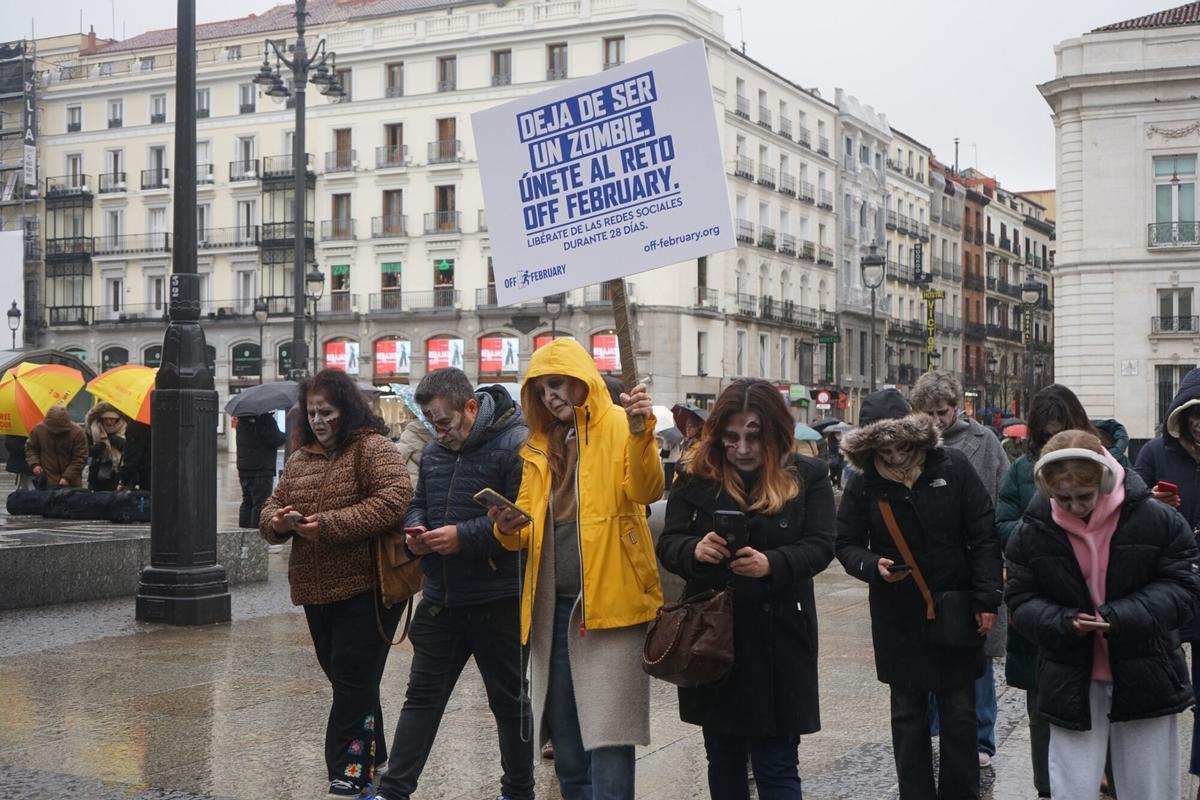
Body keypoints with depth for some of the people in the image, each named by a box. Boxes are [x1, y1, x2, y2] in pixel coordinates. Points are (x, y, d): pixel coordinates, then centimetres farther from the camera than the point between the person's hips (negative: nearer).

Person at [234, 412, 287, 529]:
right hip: (261, 469, -8)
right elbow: (274, 439, -19)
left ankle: (243, 529, 18)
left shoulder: (242, 420, 10)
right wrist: (285, 436, 0)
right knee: (260, 503, -4)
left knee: (247, 502, 15)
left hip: (244, 467, 8)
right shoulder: (265, 418, -16)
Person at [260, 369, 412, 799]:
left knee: (352, 681, -5)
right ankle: (372, 759, 32)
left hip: (366, 589, -7)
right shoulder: (299, 459, 13)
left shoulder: (373, 449, -9)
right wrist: (276, 521, -7)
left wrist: (329, 524, -24)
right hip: (316, 591, 7)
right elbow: (271, 508, 19)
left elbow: (393, 503, -21)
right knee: (346, 679, 17)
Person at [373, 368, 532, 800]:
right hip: (441, 598, 7)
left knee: (510, 700, 9)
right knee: (422, 695, 10)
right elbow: (418, 504, 22)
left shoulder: (517, 446, -14)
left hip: (498, 601, -7)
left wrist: (464, 536, -23)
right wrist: (415, 529, -1)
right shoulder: (435, 452, 11)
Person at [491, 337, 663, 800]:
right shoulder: (539, 445, 16)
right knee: (566, 745, 14)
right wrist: (509, 530, -6)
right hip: (553, 606, 7)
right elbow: (527, 526, 17)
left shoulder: (618, 427, -1)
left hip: (607, 602, -6)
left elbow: (646, 491, -18)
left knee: (606, 743, -9)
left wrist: (641, 434, -34)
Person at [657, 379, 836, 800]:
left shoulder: (807, 477, 0)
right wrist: (695, 550, -26)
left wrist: (771, 564, -28)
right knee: (724, 762, 15)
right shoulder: (697, 479, 3)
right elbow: (667, 544, -2)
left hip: (778, 640, -2)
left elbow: (820, 547, -8)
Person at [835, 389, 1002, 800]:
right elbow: (847, 544, 2)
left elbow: (983, 537, -5)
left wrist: (986, 600, -9)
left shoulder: (953, 467, -8)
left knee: (960, 715, 7)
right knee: (908, 715, 11)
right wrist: (874, 566, -19)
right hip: (898, 616, 1)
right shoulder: (863, 483, -5)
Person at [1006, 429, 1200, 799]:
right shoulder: (1032, 531, -6)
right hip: (1071, 684, 1)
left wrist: (1122, 617, -24)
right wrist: (1063, 623, -22)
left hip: (1146, 680, 0)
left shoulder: (1157, 520, -11)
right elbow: (1021, 599, -1)